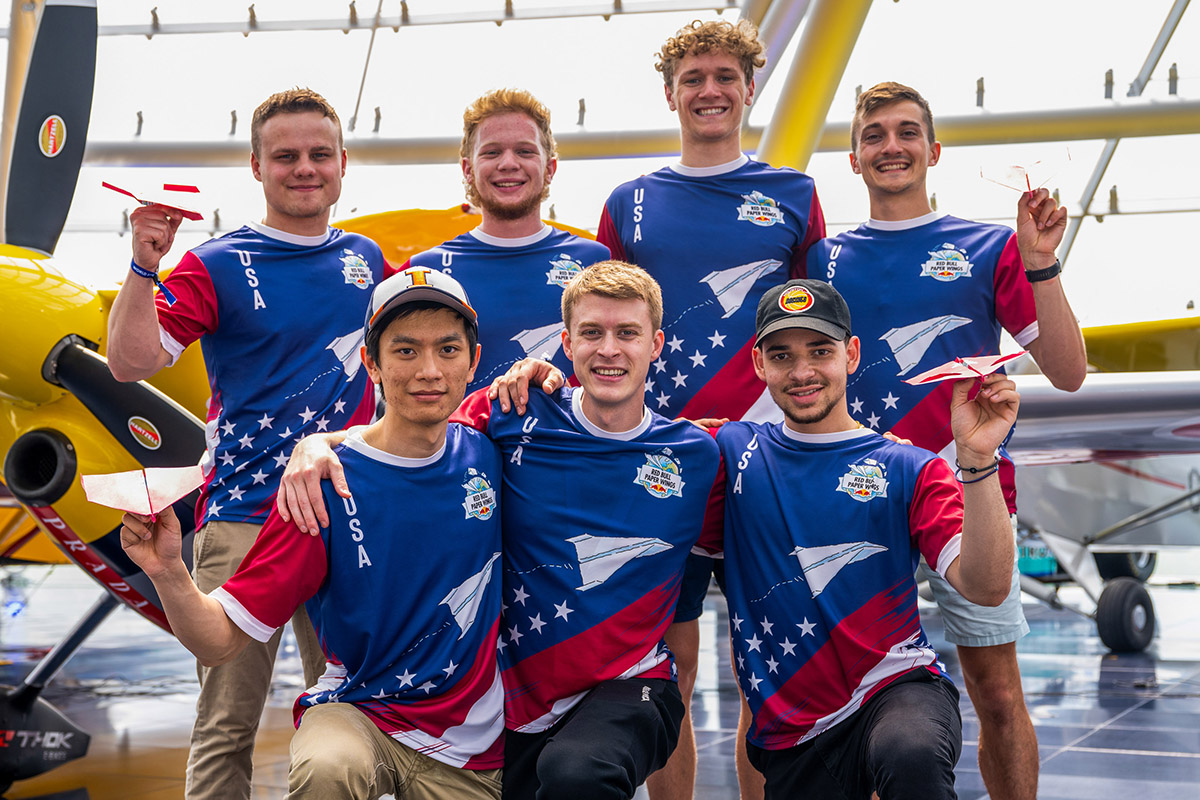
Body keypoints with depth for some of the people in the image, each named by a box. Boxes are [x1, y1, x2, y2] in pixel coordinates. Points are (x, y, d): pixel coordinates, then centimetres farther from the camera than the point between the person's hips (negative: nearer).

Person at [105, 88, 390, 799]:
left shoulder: (366, 259, 12)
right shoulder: (218, 266, -1)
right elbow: (131, 362, -10)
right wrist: (145, 266, -23)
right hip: (244, 519, -4)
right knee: (229, 724, -1)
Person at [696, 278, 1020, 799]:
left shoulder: (908, 470, 2)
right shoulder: (733, 452, 10)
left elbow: (986, 588, -9)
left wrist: (977, 458, -21)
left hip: (899, 684, -3)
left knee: (912, 757, -35)